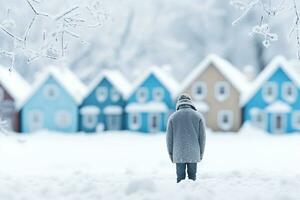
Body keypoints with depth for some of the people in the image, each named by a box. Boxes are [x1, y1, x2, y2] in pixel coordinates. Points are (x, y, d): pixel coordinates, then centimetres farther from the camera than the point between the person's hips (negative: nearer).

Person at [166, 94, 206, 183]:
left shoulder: (173, 117, 3)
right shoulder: (198, 116, 4)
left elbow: (169, 137, 3)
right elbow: (202, 136, 4)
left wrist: (170, 153, 11)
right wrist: (201, 153, 11)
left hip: (178, 153, 0)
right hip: (193, 153, 0)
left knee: (180, 177, 2)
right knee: (192, 176, 6)